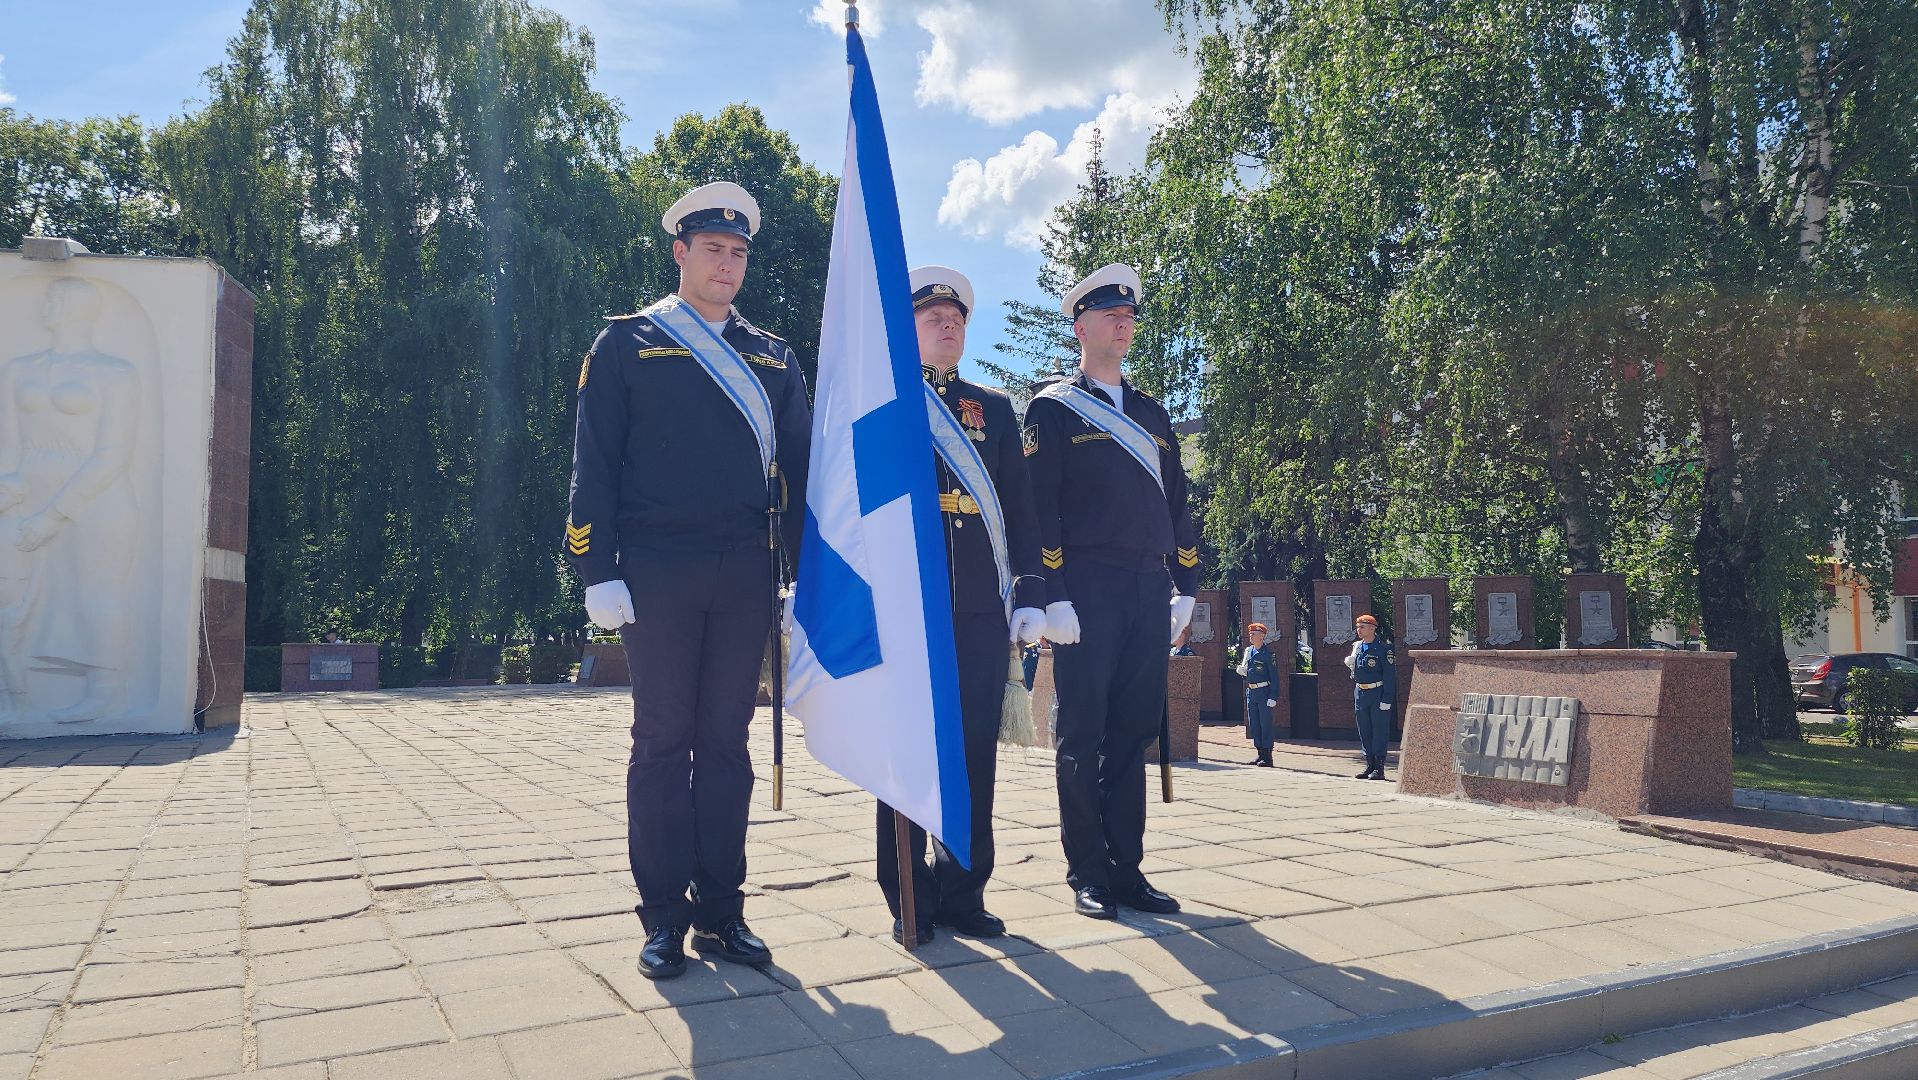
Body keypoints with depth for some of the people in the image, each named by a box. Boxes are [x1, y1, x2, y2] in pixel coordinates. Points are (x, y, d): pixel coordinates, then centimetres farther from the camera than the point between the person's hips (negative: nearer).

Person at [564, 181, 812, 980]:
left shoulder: (772, 357, 15)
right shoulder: (627, 343, 5)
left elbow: (800, 466, 13)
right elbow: (594, 465, 0)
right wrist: (599, 573, -8)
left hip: (744, 572, 3)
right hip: (658, 570, -3)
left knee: (726, 740, 7)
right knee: (662, 741, 3)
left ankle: (720, 913, 16)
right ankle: (665, 920, 12)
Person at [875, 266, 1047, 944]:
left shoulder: (995, 409, 18)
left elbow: (1021, 508, 14)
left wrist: (1030, 595, 4)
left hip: (980, 607, 3)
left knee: (976, 748, 3)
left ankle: (964, 890, 15)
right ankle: (910, 898, 10)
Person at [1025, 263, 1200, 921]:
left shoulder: (1152, 414, 20)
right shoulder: (1053, 409, 3)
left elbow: (1176, 503, 19)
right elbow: (1040, 505, -6)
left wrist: (1186, 587, 11)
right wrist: (1054, 596, -14)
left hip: (1150, 592, 5)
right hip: (1089, 592, -5)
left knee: (1134, 734, 8)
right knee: (1083, 736, 0)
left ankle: (1128, 869, 15)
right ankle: (1087, 873, 9)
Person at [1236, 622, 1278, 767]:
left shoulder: (1268, 653, -9)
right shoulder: (1248, 651, 12)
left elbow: (1274, 676, -10)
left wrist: (1273, 697, -15)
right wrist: (1242, 670, -2)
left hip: (1264, 692, -7)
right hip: (1251, 692, 7)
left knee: (1265, 724, -3)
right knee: (1253, 725, 10)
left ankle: (1267, 757, 1)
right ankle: (1260, 754, 18)